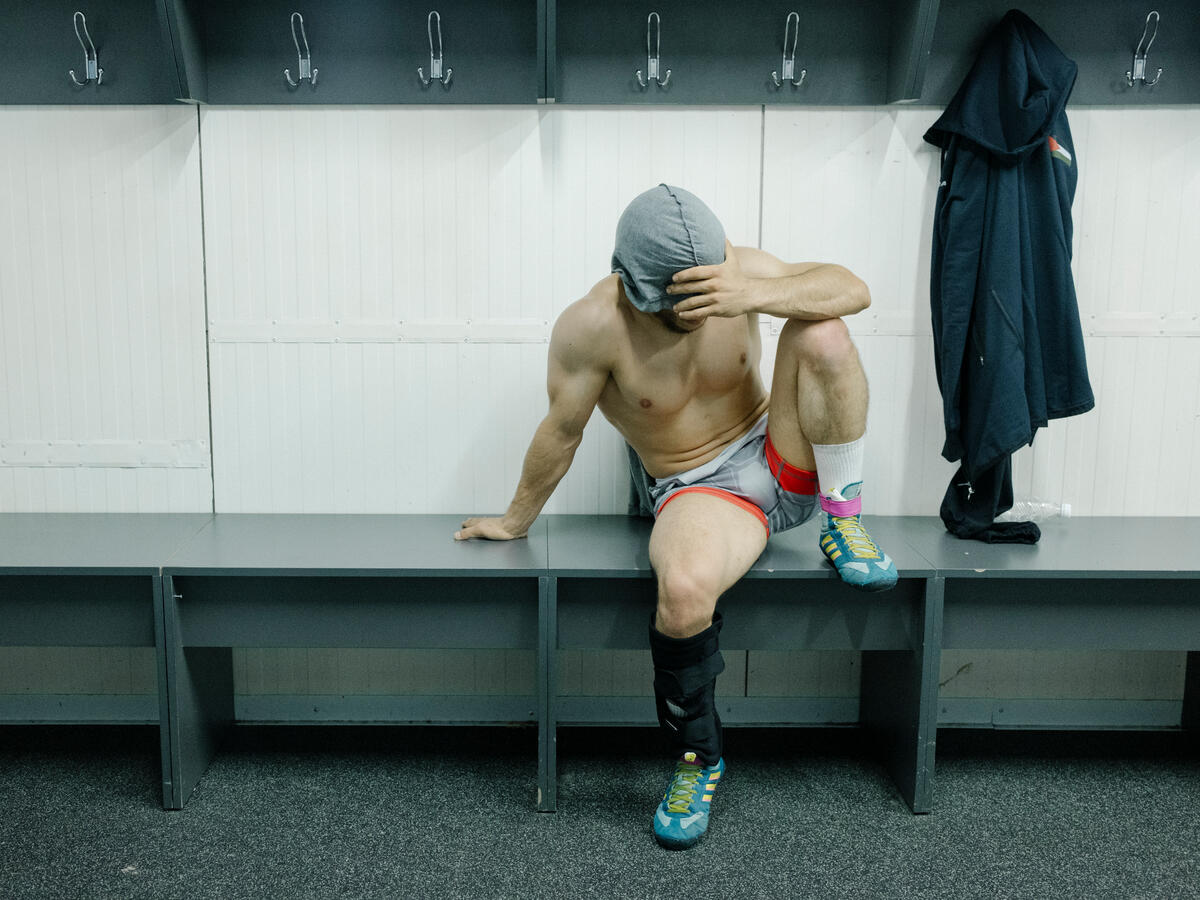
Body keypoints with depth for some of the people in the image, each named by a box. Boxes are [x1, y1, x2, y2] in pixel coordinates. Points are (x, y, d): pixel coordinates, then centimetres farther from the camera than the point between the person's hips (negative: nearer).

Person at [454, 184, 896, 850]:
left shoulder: (735, 271, -10)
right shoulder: (594, 325, -19)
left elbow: (853, 290, -18)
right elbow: (561, 431, -8)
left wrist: (753, 295, -35)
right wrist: (517, 520, 4)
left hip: (783, 459, 3)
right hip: (700, 491, -3)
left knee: (823, 336, -24)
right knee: (684, 590, -36)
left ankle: (842, 521, -6)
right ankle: (696, 756, -5)